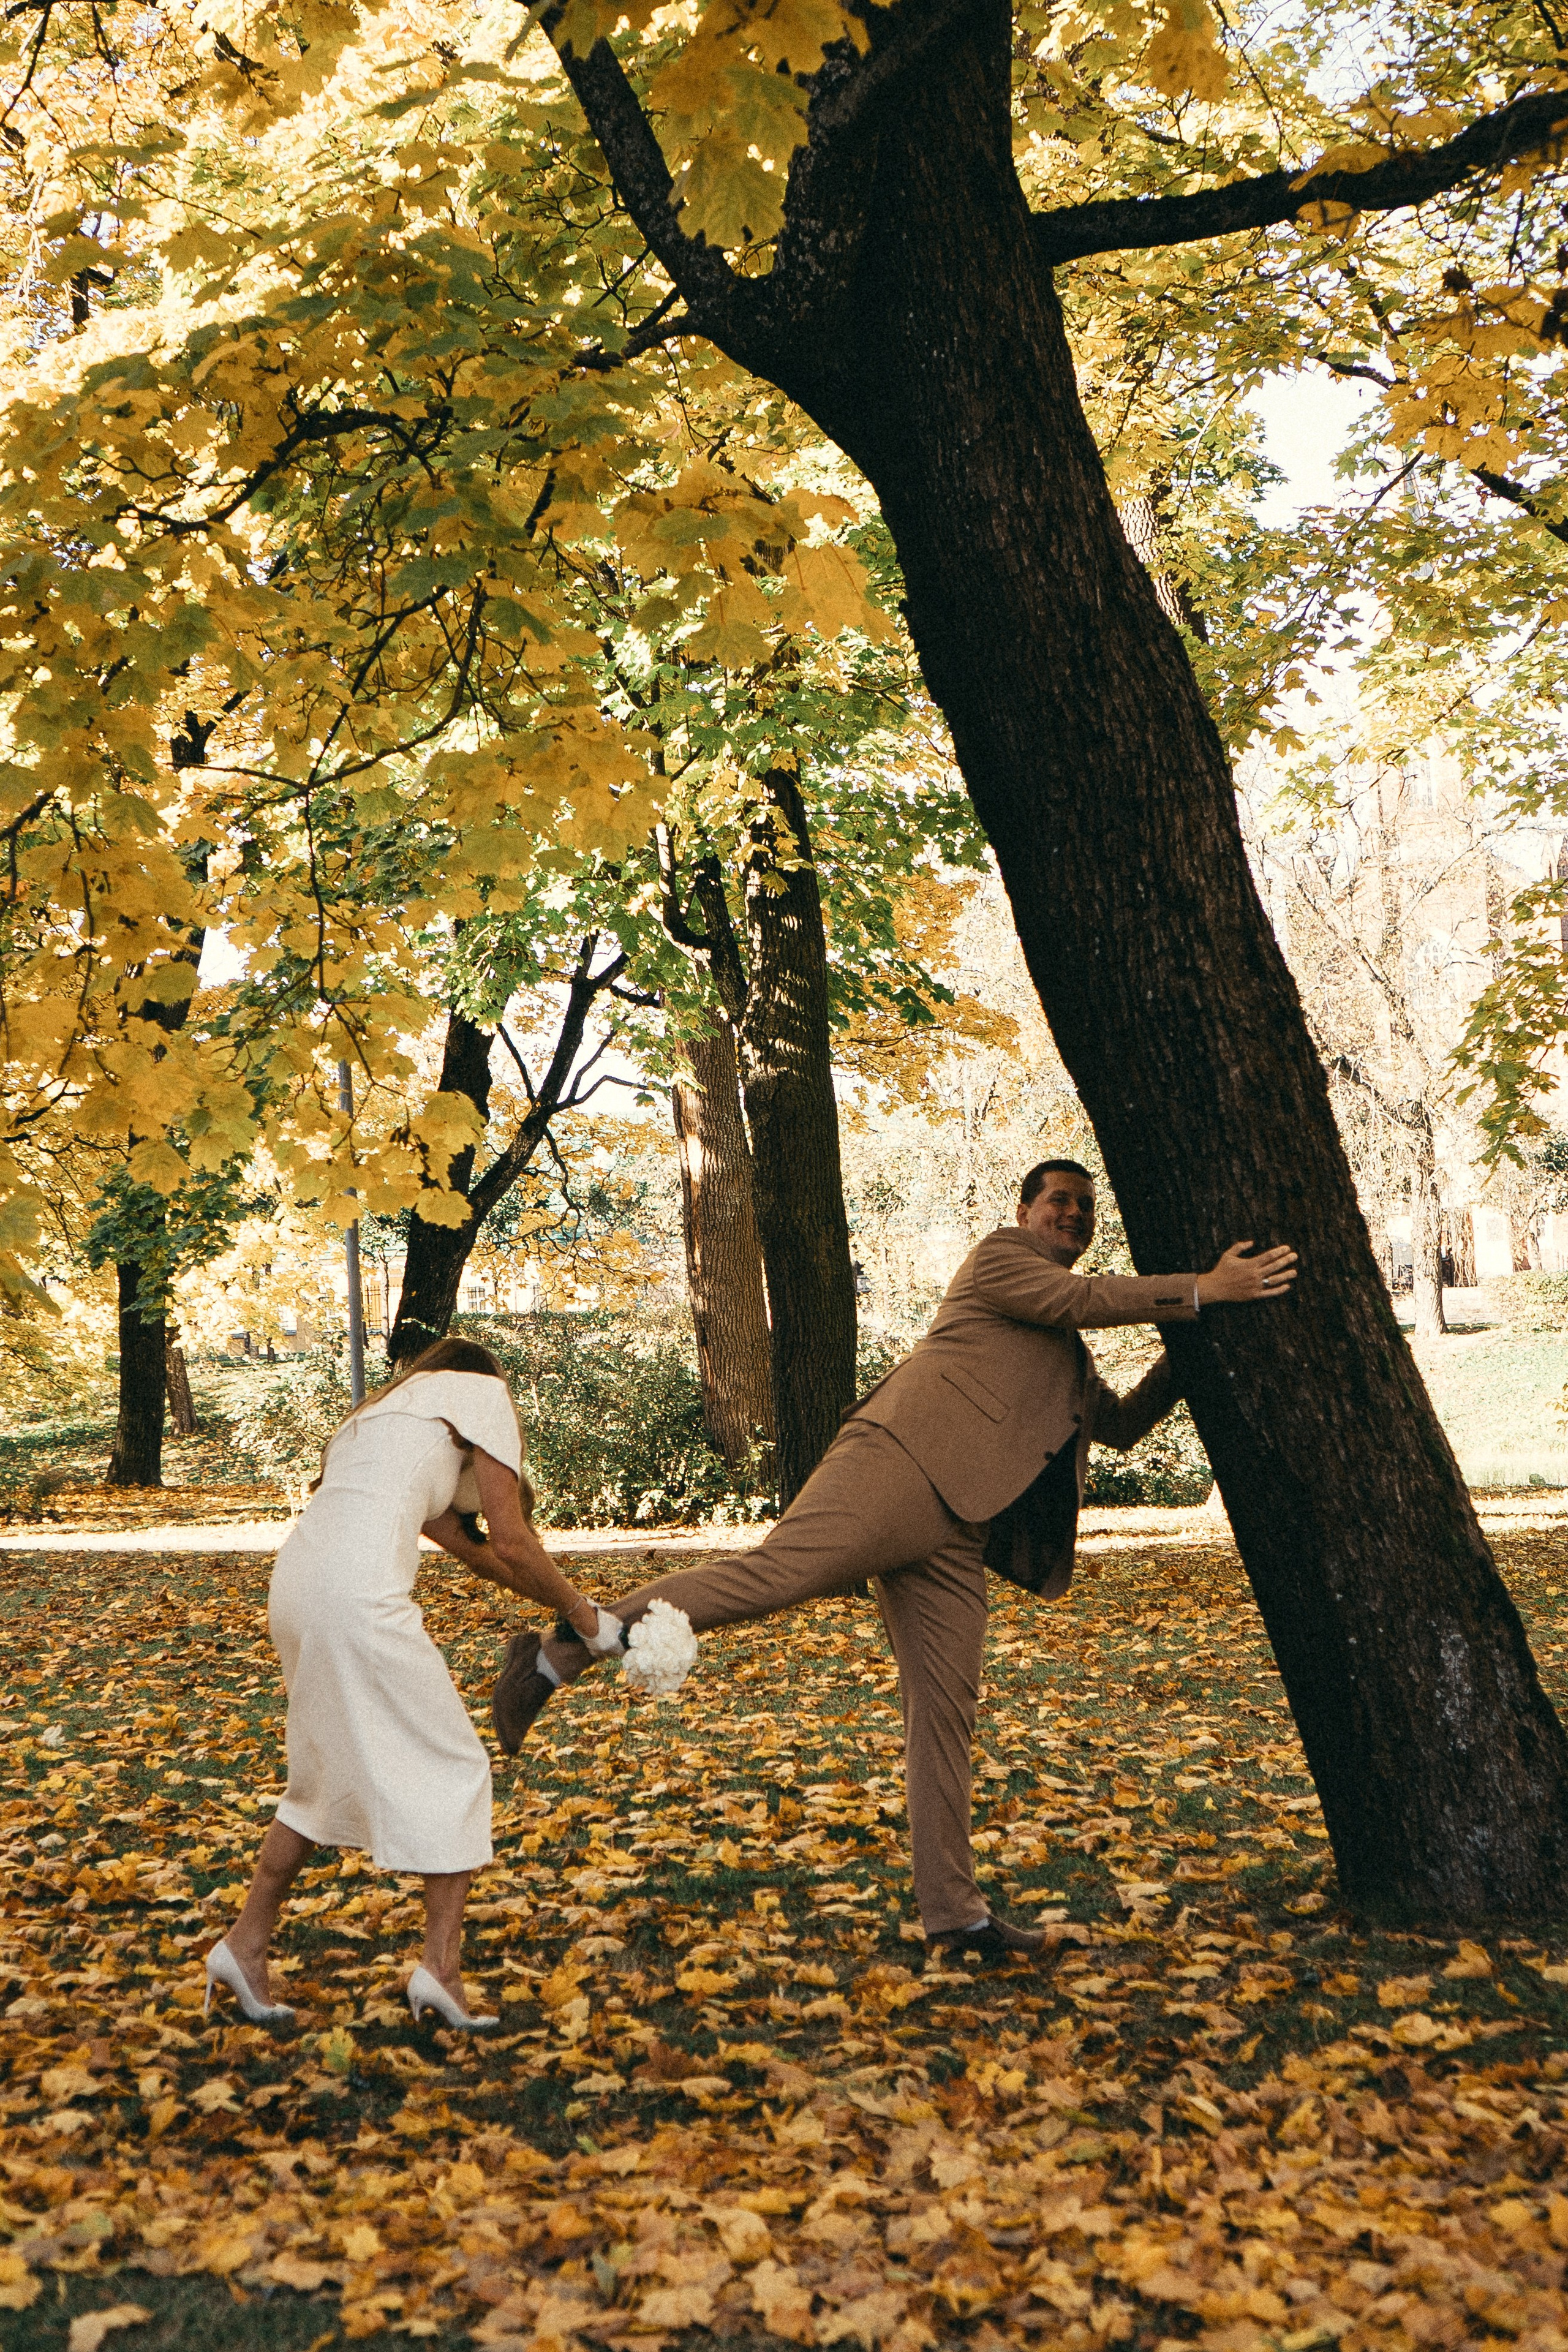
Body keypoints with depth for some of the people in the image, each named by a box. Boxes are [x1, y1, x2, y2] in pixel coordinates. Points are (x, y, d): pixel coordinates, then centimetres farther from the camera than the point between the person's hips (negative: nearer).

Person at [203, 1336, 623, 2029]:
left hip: (295, 1583, 8)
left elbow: (468, 1544, 29)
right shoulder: (483, 1391, 11)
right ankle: (440, 1965, 4)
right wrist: (580, 1613, 16)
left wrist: (562, 1603, 31)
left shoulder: (386, 1410, 33)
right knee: (453, 1770, 5)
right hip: (358, 1594, -8)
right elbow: (511, 1541, 3)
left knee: (331, 1775, 22)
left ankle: (244, 1943, 25)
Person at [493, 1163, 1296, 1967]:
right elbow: (1078, 1296, -4)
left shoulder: (1067, 1353, 37)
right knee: (776, 1572, -27)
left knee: (945, 1711, 6)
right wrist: (1201, 1291, -4)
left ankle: (952, 1910, 10)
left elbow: (1120, 1423, 40)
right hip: (904, 1457, -8)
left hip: (954, 1531, 8)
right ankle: (559, 1652, -23)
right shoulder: (999, 1255, 12)